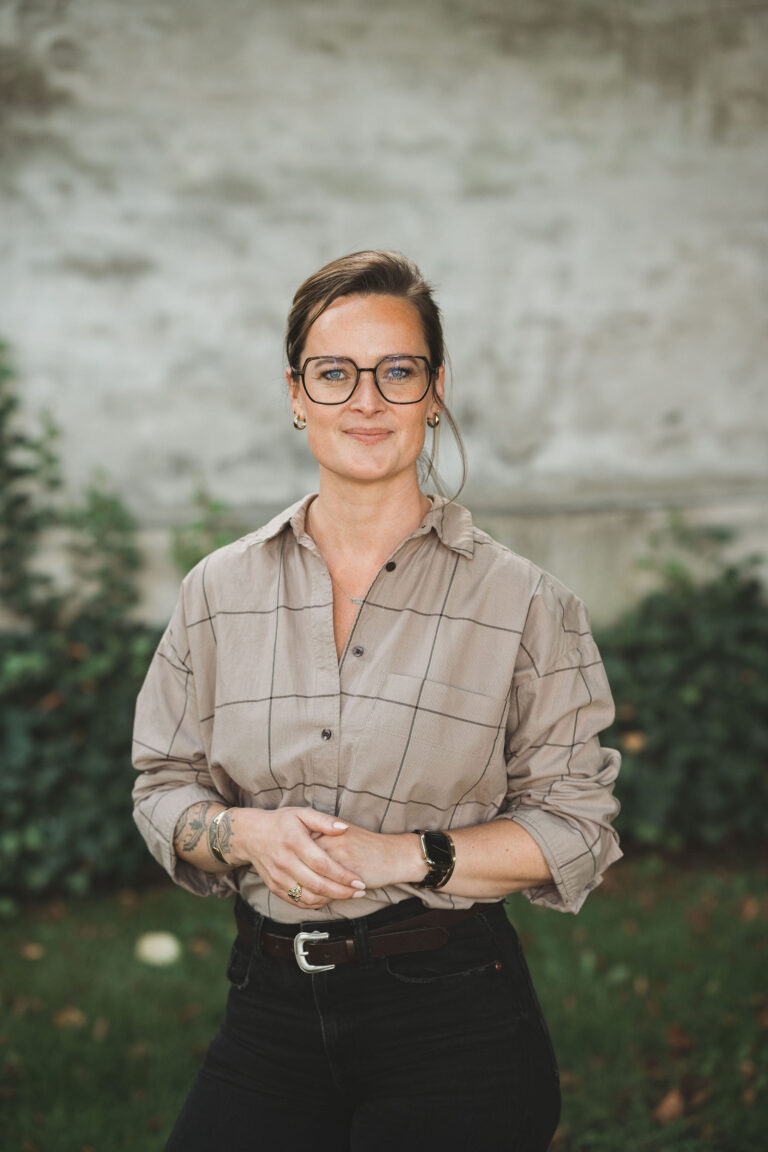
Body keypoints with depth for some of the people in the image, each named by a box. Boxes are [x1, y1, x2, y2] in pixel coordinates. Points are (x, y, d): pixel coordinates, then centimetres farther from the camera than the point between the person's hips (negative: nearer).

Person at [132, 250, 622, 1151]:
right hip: (270, 1012, 3)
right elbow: (163, 787, 10)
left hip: (454, 1018, -2)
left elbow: (575, 824, -3)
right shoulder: (220, 590, 6)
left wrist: (405, 854, -15)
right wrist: (246, 831, -11)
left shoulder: (520, 602, -3)